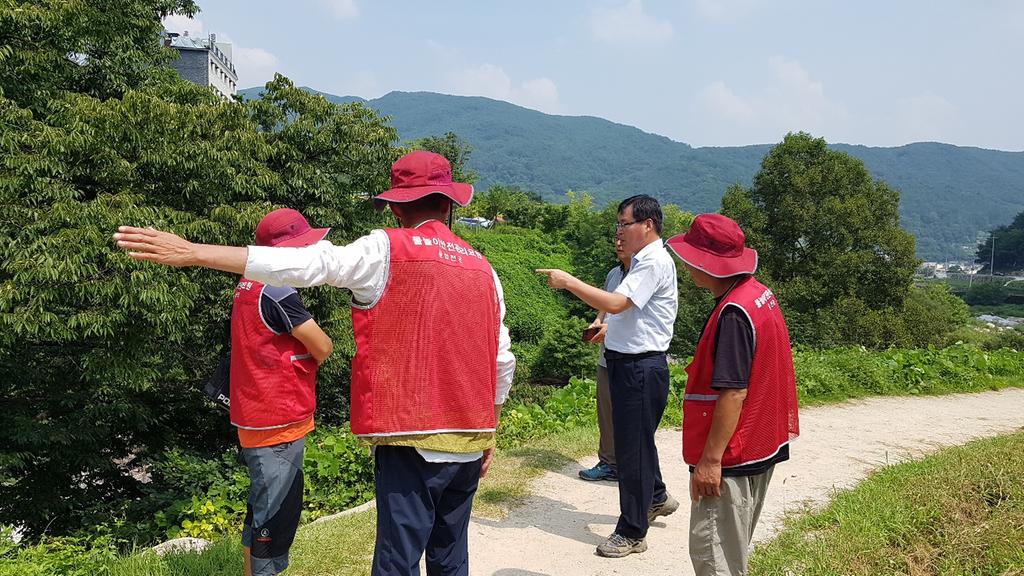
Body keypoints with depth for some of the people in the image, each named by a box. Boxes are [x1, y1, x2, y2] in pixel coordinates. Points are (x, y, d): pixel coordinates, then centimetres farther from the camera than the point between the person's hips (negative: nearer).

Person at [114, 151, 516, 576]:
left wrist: (193, 252, -17)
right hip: (469, 445, 6)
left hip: (412, 441, -6)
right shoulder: (483, 268, 9)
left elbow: (304, 263, -18)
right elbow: (502, 363, 11)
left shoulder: (386, 252, -6)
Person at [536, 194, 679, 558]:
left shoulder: (654, 262, -18)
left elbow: (616, 303, -28)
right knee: (636, 440, 24)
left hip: (641, 368, -10)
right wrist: (610, 327, 13)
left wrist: (569, 282, -24)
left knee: (633, 447, -1)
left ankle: (632, 532, 11)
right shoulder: (642, 260, 15)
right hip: (627, 363, 10)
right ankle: (656, 498, 45)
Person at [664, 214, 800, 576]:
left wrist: (710, 459, -22)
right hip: (761, 446, 10)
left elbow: (733, 392, -26)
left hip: (732, 455, -10)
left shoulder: (734, 312, -24)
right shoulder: (759, 292, 7)